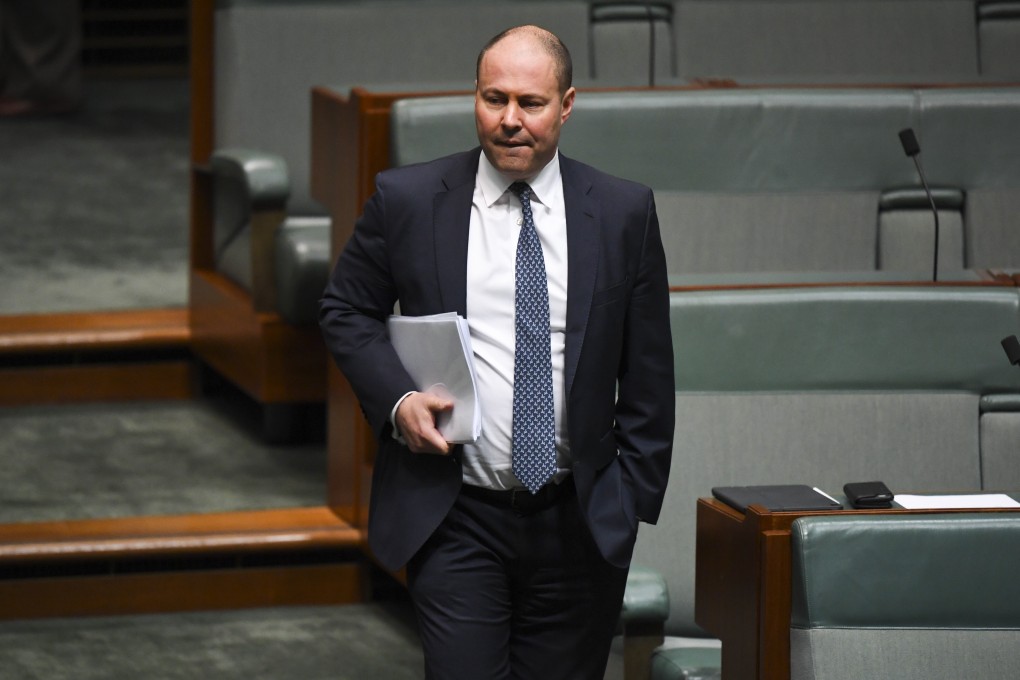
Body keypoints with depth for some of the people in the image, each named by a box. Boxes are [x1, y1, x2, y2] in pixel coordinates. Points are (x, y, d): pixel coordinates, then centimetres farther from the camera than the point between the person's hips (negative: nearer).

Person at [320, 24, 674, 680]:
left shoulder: (624, 212, 2)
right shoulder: (407, 200, 0)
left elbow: (648, 373, 7)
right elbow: (346, 311, 11)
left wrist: (634, 497, 3)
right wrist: (397, 398, -7)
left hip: (580, 523, 1)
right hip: (456, 520, -1)